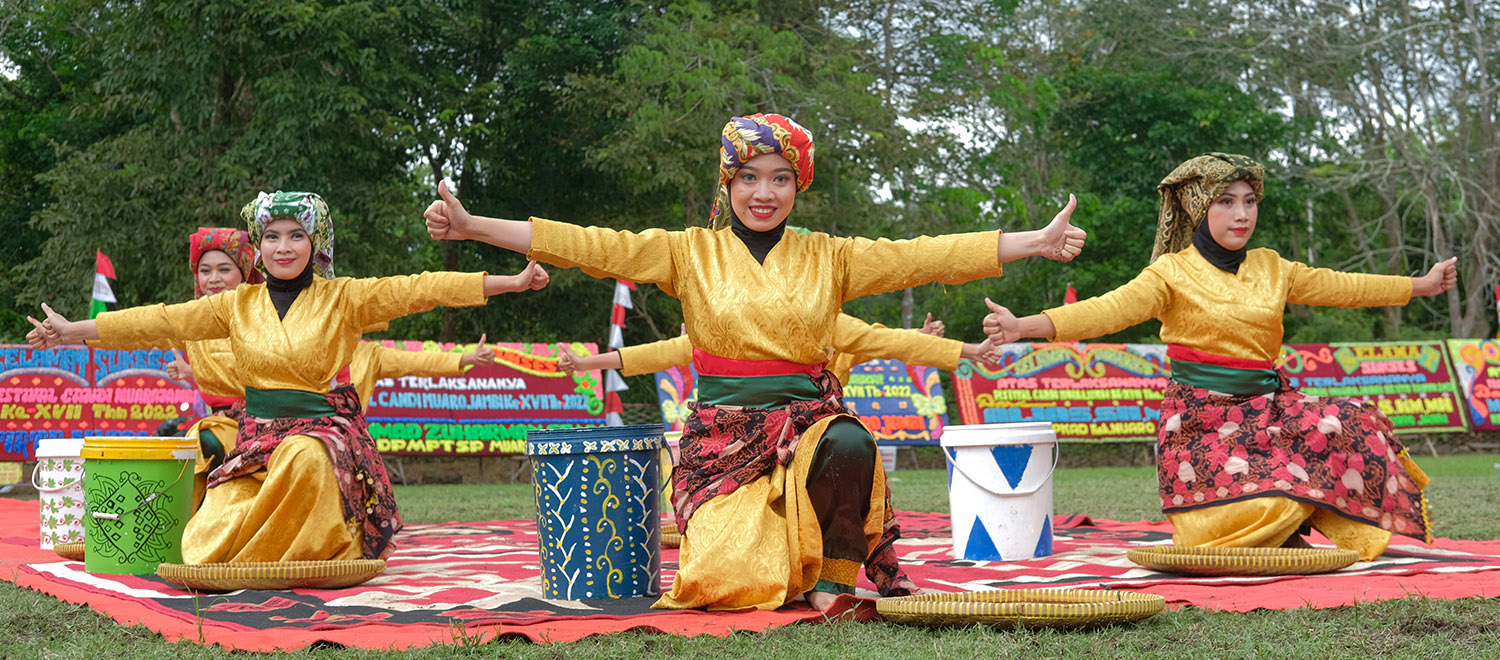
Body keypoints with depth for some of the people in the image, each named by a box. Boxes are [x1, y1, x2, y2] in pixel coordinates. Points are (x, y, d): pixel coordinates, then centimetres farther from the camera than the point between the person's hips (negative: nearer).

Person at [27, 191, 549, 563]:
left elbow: (418, 289, -3)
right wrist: (72, 331, 8)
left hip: (325, 430, -2)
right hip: (257, 438, 3)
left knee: (305, 457, -41)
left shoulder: (342, 299, 5)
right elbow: (161, 321, 11)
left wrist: (512, 282, -10)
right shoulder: (238, 305, 12)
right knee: (205, 549, -18)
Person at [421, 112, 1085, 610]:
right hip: (726, 433, -1)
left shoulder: (827, 257, 10)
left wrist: (1036, 241, 0)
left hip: (809, 420, 1)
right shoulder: (691, 252, 6)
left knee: (850, 444, -35)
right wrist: (471, 226, -9)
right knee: (727, 581, -22)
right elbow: (590, 246, -1)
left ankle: (831, 579, -10)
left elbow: (925, 256, 6)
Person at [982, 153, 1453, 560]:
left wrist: (1422, 285, 31)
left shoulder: (1271, 268, 12)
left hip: (1267, 407, 6)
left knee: (1351, 427, -17)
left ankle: (1289, 526, 0)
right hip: (1203, 417, -6)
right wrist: (1025, 326, -33)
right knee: (1262, 510, -23)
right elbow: (1109, 309, -18)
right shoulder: (1174, 273, -5)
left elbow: (1340, 287, 23)